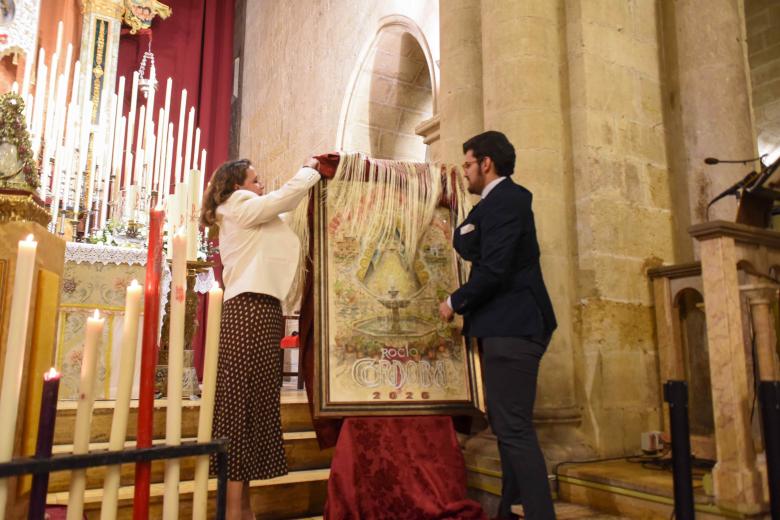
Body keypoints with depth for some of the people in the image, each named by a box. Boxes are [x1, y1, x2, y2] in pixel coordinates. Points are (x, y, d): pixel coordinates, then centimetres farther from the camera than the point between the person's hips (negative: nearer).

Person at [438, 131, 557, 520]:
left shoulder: (504, 200, -13)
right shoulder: (503, 200, 19)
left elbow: (494, 268, -21)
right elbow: (467, 249, 18)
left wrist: (455, 302, -10)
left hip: (511, 329, -11)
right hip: (507, 327, 11)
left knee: (514, 430, -8)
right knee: (507, 426, 19)